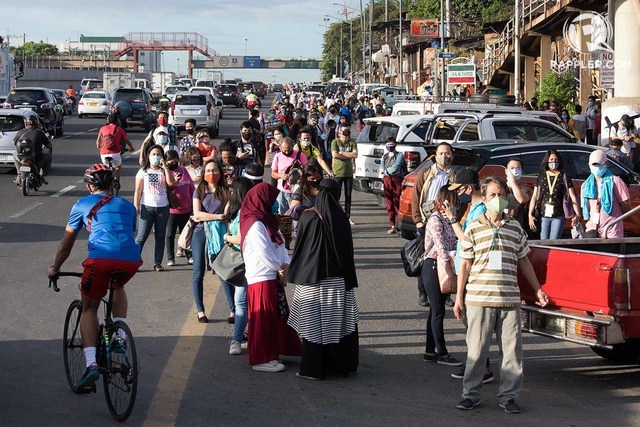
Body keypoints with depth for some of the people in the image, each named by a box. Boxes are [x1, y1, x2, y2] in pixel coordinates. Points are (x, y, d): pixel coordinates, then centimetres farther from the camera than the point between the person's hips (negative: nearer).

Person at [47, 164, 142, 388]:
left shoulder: (83, 204, 20)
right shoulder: (127, 205, 28)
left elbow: (66, 243, 27)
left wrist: (54, 268, 40)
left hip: (100, 258, -3)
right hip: (131, 260, 3)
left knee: (89, 309, 14)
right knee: (118, 287, 37)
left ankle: (91, 363, -3)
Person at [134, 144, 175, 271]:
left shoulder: (164, 171, 9)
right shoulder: (143, 171, 4)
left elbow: (171, 183, -10)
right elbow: (138, 190, 0)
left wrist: (165, 167, -9)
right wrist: (136, 206, -9)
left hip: (162, 207, 3)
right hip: (147, 207, -3)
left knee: (160, 237, 6)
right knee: (142, 236, -6)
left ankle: (158, 263, 11)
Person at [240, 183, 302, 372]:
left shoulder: (266, 221, 14)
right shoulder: (255, 225, -18)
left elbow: (280, 246, 11)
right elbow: (265, 253, -22)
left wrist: (286, 264, -5)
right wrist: (279, 268, -8)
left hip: (273, 278, 10)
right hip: (261, 280, -10)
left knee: (277, 317, 15)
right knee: (263, 319, -2)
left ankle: (271, 354, 24)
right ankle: (261, 360, 5)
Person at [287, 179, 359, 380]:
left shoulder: (308, 218, -9)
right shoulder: (341, 218, -4)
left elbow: (299, 248, -3)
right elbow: (348, 250, 0)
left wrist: (295, 275, 9)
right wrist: (349, 279, 7)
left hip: (311, 280, -2)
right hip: (336, 280, 2)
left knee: (313, 323, 3)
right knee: (341, 322, 12)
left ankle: (313, 369, 5)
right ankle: (344, 365, 18)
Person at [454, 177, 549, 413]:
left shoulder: (516, 229, 10)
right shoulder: (474, 229, 3)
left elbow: (524, 261, 18)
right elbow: (465, 264, 4)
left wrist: (537, 289, 17)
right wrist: (459, 298, 2)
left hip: (509, 299, 2)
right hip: (479, 299, -2)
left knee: (512, 349, 2)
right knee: (476, 349, 2)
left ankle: (509, 395, 12)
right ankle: (470, 394, 14)